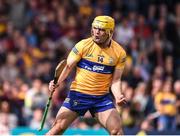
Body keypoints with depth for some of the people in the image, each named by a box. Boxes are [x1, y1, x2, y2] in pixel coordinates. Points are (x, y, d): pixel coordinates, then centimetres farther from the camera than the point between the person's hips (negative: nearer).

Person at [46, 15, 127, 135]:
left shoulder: (119, 53, -2)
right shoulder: (83, 45, -8)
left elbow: (115, 80, 3)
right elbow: (68, 67, -8)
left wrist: (118, 96, -16)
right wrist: (57, 83, -25)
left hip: (102, 98, 2)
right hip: (78, 94, -2)